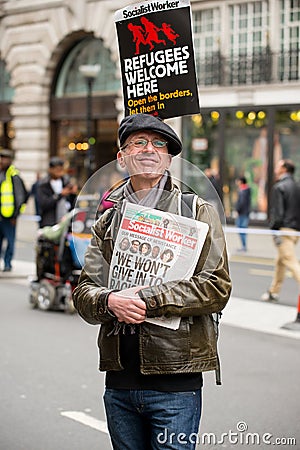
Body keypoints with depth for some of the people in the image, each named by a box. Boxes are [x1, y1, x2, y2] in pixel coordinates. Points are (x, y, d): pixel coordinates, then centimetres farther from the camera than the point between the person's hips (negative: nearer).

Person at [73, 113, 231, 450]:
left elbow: (216, 288, -9)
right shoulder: (108, 221, 15)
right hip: (119, 380, 4)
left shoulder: (198, 212, 1)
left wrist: (148, 300, -15)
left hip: (175, 382, -4)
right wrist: (110, 301, -13)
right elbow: (84, 292, 9)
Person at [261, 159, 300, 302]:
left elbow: (277, 212, -16)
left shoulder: (279, 187, -10)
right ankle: (274, 292, 25)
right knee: (280, 261, 18)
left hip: (285, 229, -9)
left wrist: (275, 231, -13)